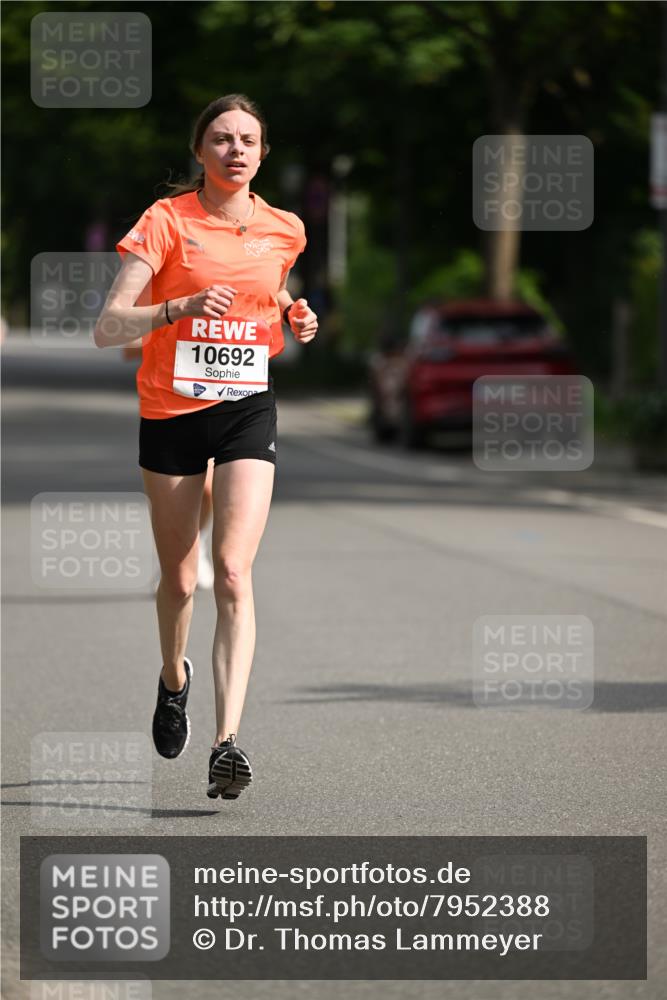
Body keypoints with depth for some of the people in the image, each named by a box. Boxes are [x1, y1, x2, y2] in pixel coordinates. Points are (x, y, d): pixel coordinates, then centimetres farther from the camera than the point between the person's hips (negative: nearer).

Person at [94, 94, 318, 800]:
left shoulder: (284, 231, 6)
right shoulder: (167, 220, -8)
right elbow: (107, 328, -15)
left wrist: (293, 323, 2)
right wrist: (182, 307, -30)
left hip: (248, 410, 1)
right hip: (171, 411, -1)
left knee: (233, 574, -15)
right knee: (179, 579, 10)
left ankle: (227, 741, -21)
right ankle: (174, 677, 43)